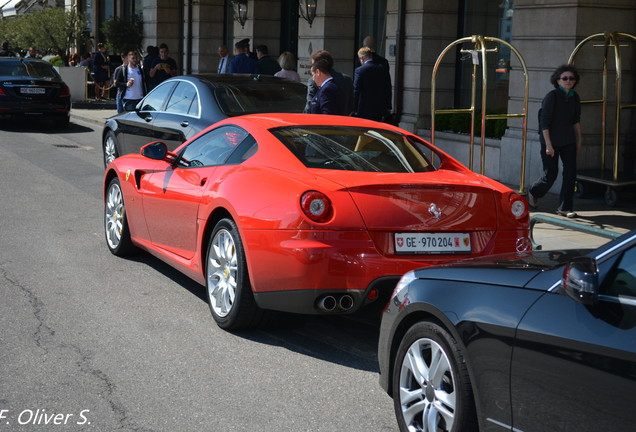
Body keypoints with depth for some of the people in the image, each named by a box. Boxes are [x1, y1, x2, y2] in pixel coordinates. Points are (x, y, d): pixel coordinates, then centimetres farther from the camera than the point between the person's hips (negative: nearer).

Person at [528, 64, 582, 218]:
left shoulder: (574, 98, 4)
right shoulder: (551, 96, -15)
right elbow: (544, 123, -16)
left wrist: (579, 140, 14)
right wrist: (548, 145, -19)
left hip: (568, 141, 6)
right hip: (551, 141, -6)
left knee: (571, 172, -3)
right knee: (550, 175, 0)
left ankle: (565, 207, 6)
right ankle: (533, 192, 31)